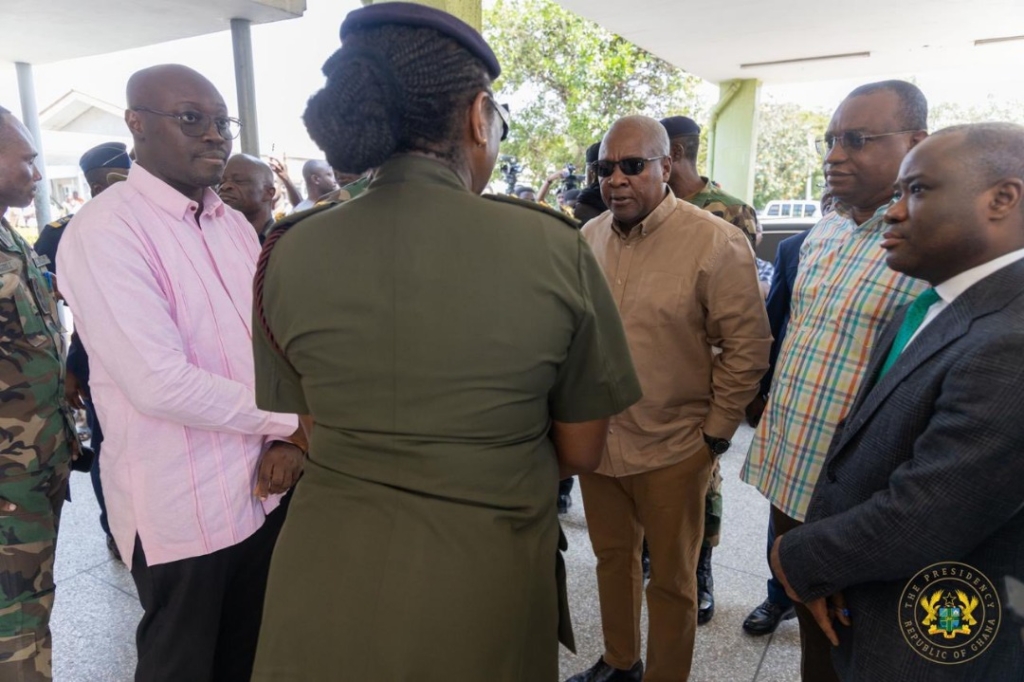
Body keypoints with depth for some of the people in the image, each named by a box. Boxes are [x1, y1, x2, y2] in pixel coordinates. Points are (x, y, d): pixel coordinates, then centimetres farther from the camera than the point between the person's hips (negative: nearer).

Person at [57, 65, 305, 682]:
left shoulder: (234, 225, 7)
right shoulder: (104, 232, -15)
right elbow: (160, 383, -23)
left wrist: (286, 438, -8)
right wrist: (288, 420, -15)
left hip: (262, 487, 7)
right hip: (183, 508, -6)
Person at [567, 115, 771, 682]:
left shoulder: (716, 242, -12)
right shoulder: (590, 236, 2)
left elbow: (747, 346, -10)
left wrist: (715, 434, -8)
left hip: (673, 449, -4)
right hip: (595, 440, 5)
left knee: (671, 580, 14)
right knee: (612, 558, 22)